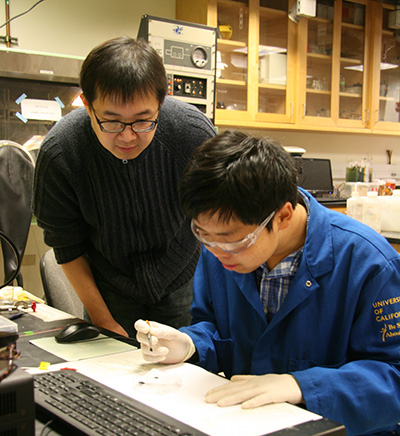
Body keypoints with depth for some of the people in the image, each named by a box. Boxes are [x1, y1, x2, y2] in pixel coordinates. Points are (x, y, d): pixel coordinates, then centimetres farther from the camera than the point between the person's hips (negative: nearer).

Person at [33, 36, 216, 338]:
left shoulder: (195, 132, -25)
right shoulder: (57, 155, -24)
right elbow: (67, 248, -9)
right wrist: (103, 320, -8)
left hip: (182, 282, 0)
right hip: (111, 289, 0)